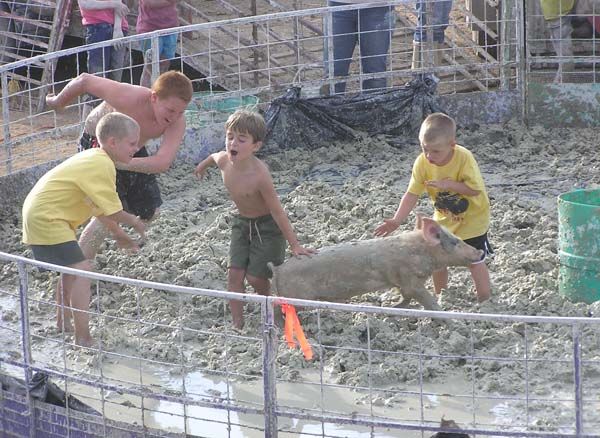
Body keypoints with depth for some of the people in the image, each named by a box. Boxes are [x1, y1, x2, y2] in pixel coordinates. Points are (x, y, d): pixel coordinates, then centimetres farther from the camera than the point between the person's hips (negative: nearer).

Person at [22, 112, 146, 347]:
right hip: (47, 219, -11)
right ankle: (83, 340, -16)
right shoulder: (102, 165, -20)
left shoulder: (93, 158, 12)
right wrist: (133, 222, 1)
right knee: (81, 269, -14)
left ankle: (63, 322, 42)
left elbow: (100, 206, 20)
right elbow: (112, 212, -18)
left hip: (39, 212, 11)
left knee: (72, 267, 25)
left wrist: (119, 235, 21)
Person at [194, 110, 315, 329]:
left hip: (267, 224, -6)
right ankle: (237, 323, 5)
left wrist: (294, 245, -23)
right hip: (242, 222, 6)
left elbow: (277, 211, -28)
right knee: (234, 273, -2)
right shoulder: (223, 160, -17)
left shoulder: (259, 175, -35)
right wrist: (203, 165, 34)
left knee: (255, 276, -5)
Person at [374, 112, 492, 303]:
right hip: (444, 218, 5)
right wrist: (396, 220, -27)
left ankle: (485, 301, 15)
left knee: (474, 260, 0)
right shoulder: (422, 163, -19)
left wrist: (448, 184, -37)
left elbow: (475, 189, -30)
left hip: (472, 217, -5)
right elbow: (412, 194, -17)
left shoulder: (464, 158, -31)